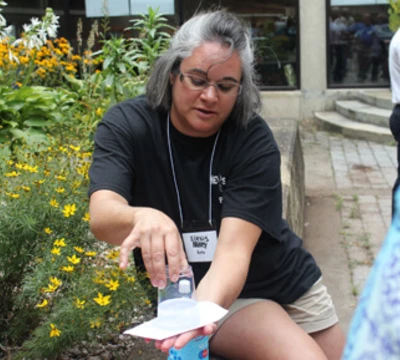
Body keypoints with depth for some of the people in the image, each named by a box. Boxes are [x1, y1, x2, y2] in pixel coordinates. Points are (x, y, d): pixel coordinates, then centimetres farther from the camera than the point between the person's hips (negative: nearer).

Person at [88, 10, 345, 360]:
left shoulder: (254, 140, -20)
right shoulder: (126, 125, -18)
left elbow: (234, 247, -31)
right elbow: (102, 215, -33)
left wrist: (203, 310, -50)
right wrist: (142, 218, -56)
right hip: (192, 292, -2)